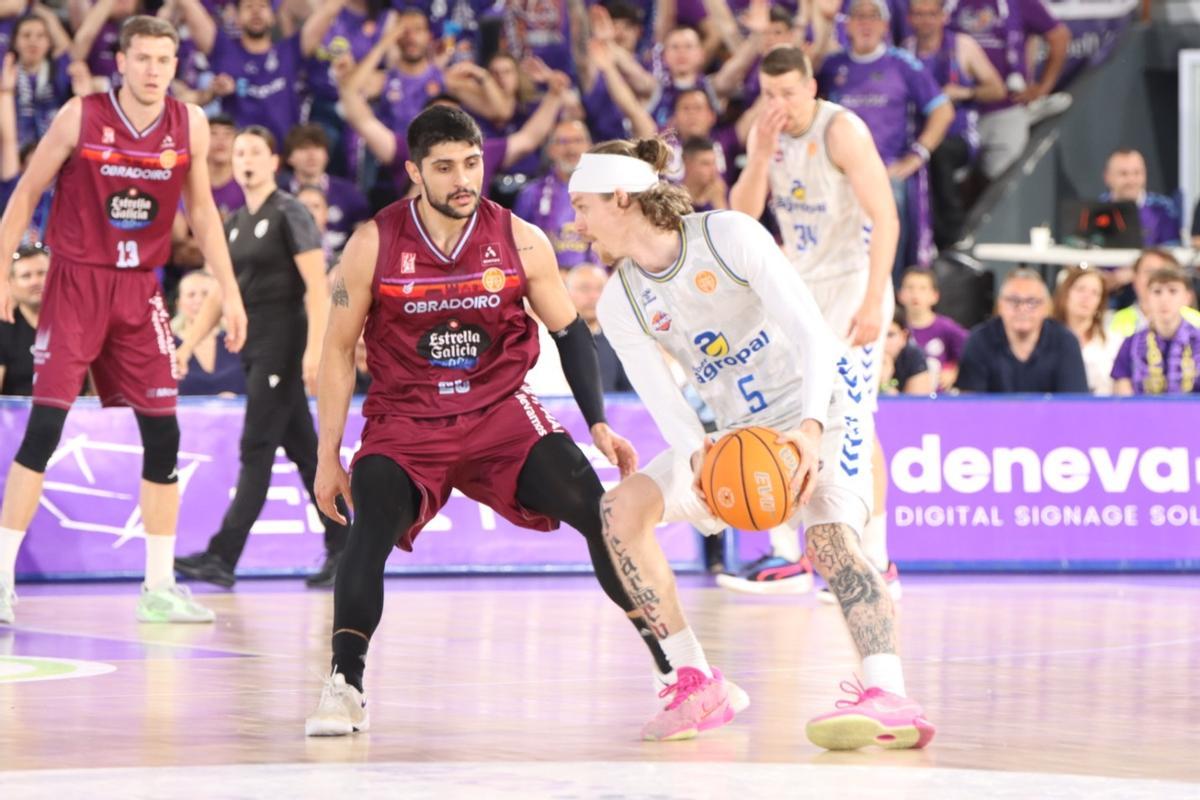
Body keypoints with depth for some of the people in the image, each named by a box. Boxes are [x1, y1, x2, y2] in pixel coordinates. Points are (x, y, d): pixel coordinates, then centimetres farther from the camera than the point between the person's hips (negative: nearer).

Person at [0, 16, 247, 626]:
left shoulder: (190, 125, 1)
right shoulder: (81, 117, -9)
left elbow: (202, 210, 12)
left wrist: (229, 290, 8)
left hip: (140, 289, 4)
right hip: (75, 282, -4)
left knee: (163, 435, 3)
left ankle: (159, 589, 12)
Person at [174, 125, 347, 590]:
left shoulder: (289, 214, -9)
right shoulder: (236, 223, 15)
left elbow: (317, 287, -15)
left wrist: (314, 350, -24)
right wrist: (188, 346, 14)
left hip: (284, 342, -8)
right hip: (253, 345, 8)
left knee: (257, 450, -10)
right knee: (303, 450, 10)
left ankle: (223, 558, -15)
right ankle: (342, 549, 15)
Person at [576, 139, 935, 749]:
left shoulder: (728, 236, -17)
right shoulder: (620, 304, -1)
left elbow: (812, 333, -23)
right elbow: (663, 401, -10)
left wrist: (810, 428, -39)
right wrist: (697, 455, -34)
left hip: (821, 404, -6)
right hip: (738, 432, 6)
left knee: (829, 532, -33)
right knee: (621, 507, -12)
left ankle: (890, 699, -48)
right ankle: (696, 684, -9)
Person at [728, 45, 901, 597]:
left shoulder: (842, 132, -18)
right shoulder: (766, 133, 3)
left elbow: (885, 218, -21)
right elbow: (744, 215, 0)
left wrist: (872, 303, -26)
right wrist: (760, 158, -17)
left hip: (850, 283, -7)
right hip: (798, 283, 7)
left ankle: (878, 565, -6)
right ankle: (787, 558, 11)